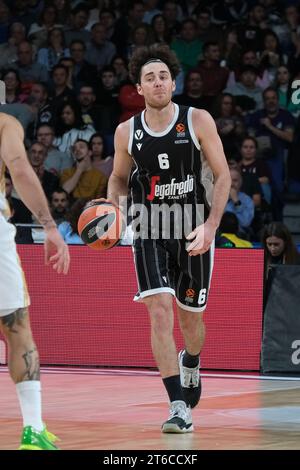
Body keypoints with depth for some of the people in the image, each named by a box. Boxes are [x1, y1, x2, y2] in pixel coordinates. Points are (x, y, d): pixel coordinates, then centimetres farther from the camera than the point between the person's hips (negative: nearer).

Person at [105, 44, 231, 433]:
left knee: (190, 316, 13)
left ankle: (191, 363, 50)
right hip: (150, 233, 0)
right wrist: (113, 208, -7)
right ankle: (179, 406, -16)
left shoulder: (198, 121, -8)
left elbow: (222, 175, -4)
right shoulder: (127, 132, -2)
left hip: (193, 232, 0)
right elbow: (119, 177, 14)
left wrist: (210, 225, -16)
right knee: (160, 311, -17)